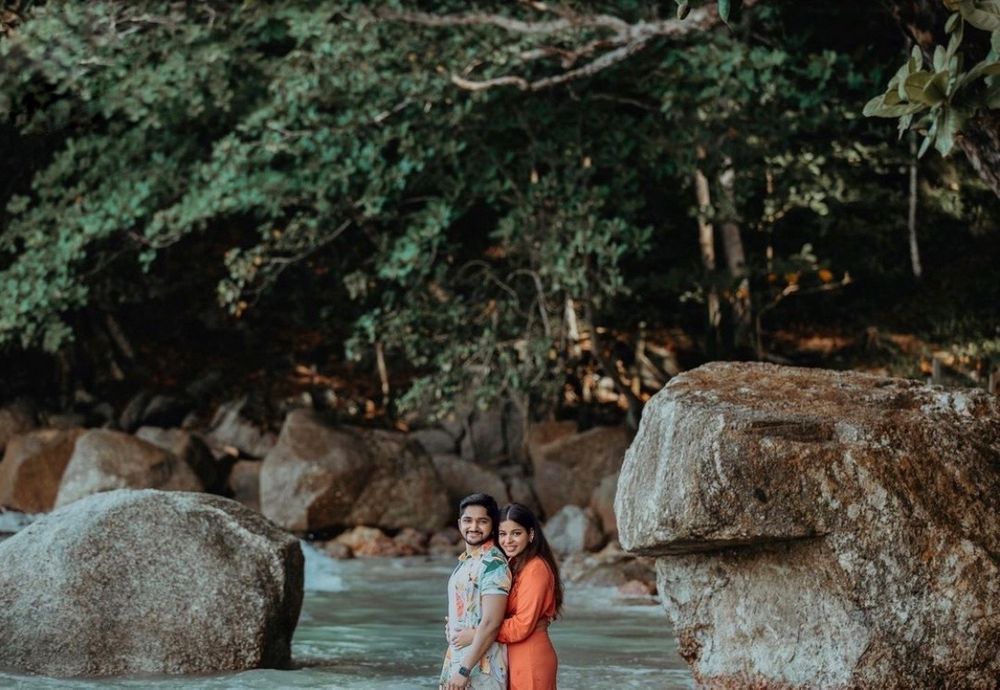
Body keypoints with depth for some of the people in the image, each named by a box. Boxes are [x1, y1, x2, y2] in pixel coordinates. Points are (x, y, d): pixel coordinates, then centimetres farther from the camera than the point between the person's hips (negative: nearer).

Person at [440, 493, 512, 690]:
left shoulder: (493, 565, -15)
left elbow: (491, 623, -21)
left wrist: (464, 670, -21)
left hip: (481, 668, -9)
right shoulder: (465, 562, 13)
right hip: (458, 660, 9)